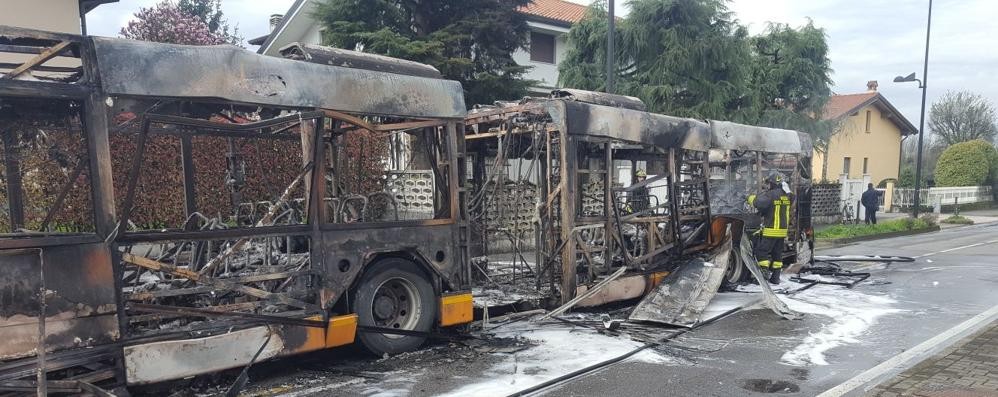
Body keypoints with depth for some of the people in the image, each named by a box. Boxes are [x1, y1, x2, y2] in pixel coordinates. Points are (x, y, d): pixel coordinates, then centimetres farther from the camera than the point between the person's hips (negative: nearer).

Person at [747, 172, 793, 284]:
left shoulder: (771, 194, -16)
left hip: (771, 231, -7)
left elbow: (759, 203, -29)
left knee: (761, 252, -1)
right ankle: (775, 278, 16)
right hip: (783, 230, 8)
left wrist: (752, 199, -8)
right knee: (777, 254, 14)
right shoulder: (786, 195, 8)